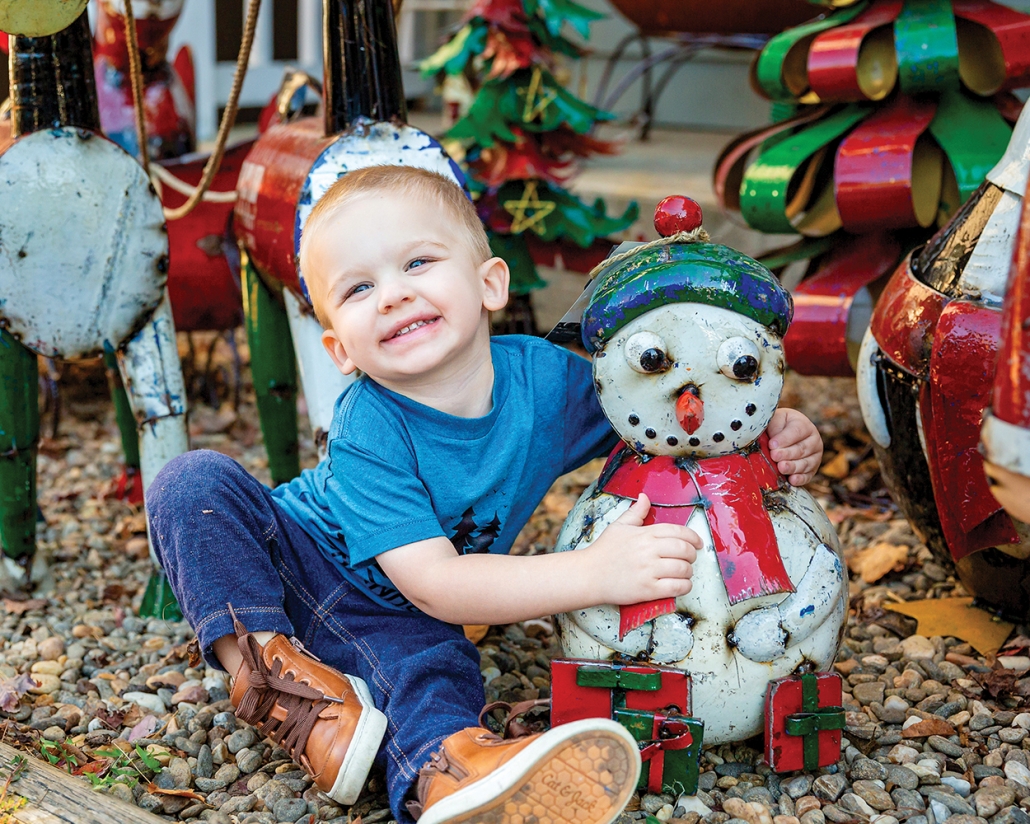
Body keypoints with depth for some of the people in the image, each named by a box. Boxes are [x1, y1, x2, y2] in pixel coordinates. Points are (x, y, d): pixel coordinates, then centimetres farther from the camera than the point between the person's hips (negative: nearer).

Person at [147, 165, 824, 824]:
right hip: (288, 561, -1)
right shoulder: (366, 435, -30)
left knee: (434, 654, -33)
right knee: (197, 482, -26)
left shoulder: (548, 375, -17)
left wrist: (769, 427, -18)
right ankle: (270, 676, -33)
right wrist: (597, 572, -47)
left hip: (386, 618, 2)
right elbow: (435, 583, -36)